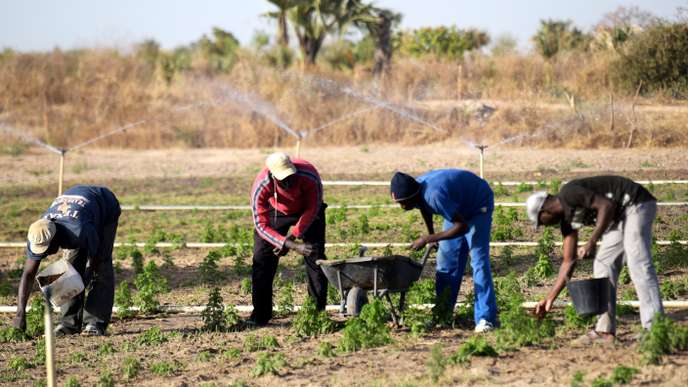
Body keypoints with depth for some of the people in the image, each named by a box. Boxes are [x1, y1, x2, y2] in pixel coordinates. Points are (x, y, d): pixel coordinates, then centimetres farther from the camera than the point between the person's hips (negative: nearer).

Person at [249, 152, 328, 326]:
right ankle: (260, 316, -1)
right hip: (276, 212, 0)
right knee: (262, 260, -8)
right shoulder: (260, 187, -37)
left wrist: (293, 235, -28)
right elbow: (261, 225, -35)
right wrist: (292, 246, -44)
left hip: (307, 213, 0)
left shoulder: (309, 176, -38)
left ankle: (318, 312, -3)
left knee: (315, 259, -9)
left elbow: (312, 209, -21)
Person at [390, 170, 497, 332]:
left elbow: (462, 226, -37)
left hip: (479, 204, -8)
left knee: (478, 260, -17)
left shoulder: (435, 195, -41)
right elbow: (425, 207, 11)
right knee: (446, 259, 4)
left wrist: (428, 239, -32)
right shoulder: (417, 191, -16)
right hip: (458, 208, 8)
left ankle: (485, 319, -19)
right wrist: (431, 234, 21)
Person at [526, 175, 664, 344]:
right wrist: (550, 298, 14)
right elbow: (569, 262, 15)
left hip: (636, 205, -10)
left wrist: (592, 242, -23)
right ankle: (605, 330, 7)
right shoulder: (566, 218, 12)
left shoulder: (569, 194, -15)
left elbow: (607, 205, -24)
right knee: (603, 266, 7)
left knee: (639, 266, -18)